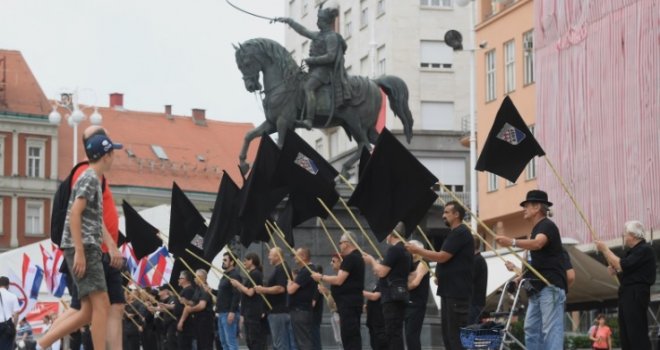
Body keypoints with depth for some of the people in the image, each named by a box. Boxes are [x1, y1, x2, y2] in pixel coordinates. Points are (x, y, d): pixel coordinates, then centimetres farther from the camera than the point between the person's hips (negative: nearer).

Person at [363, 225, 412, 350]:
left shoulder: (394, 249, -13)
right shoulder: (406, 251, 18)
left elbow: (381, 272, -16)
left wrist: (372, 261, 1)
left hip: (392, 297, -10)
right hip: (401, 295, 10)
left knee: (393, 332, -13)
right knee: (396, 332, 11)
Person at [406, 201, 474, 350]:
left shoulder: (460, 233, -12)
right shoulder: (455, 233, 21)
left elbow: (442, 257, -18)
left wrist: (418, 250, -10)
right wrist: (439, 273, 13)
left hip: (457, 292, -11)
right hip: (450, 291, 11)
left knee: (456, 332, -12)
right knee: (448, 332, 10)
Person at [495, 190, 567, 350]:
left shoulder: (547, 226, -8)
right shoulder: (536, 229, 23)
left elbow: (537, 244, -31)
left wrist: (512, 242, -45)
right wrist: (522, 274, 17)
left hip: (551, 286, -10)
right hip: (537, 288, 10)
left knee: (551, 329, -14)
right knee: (531, 328, 6)